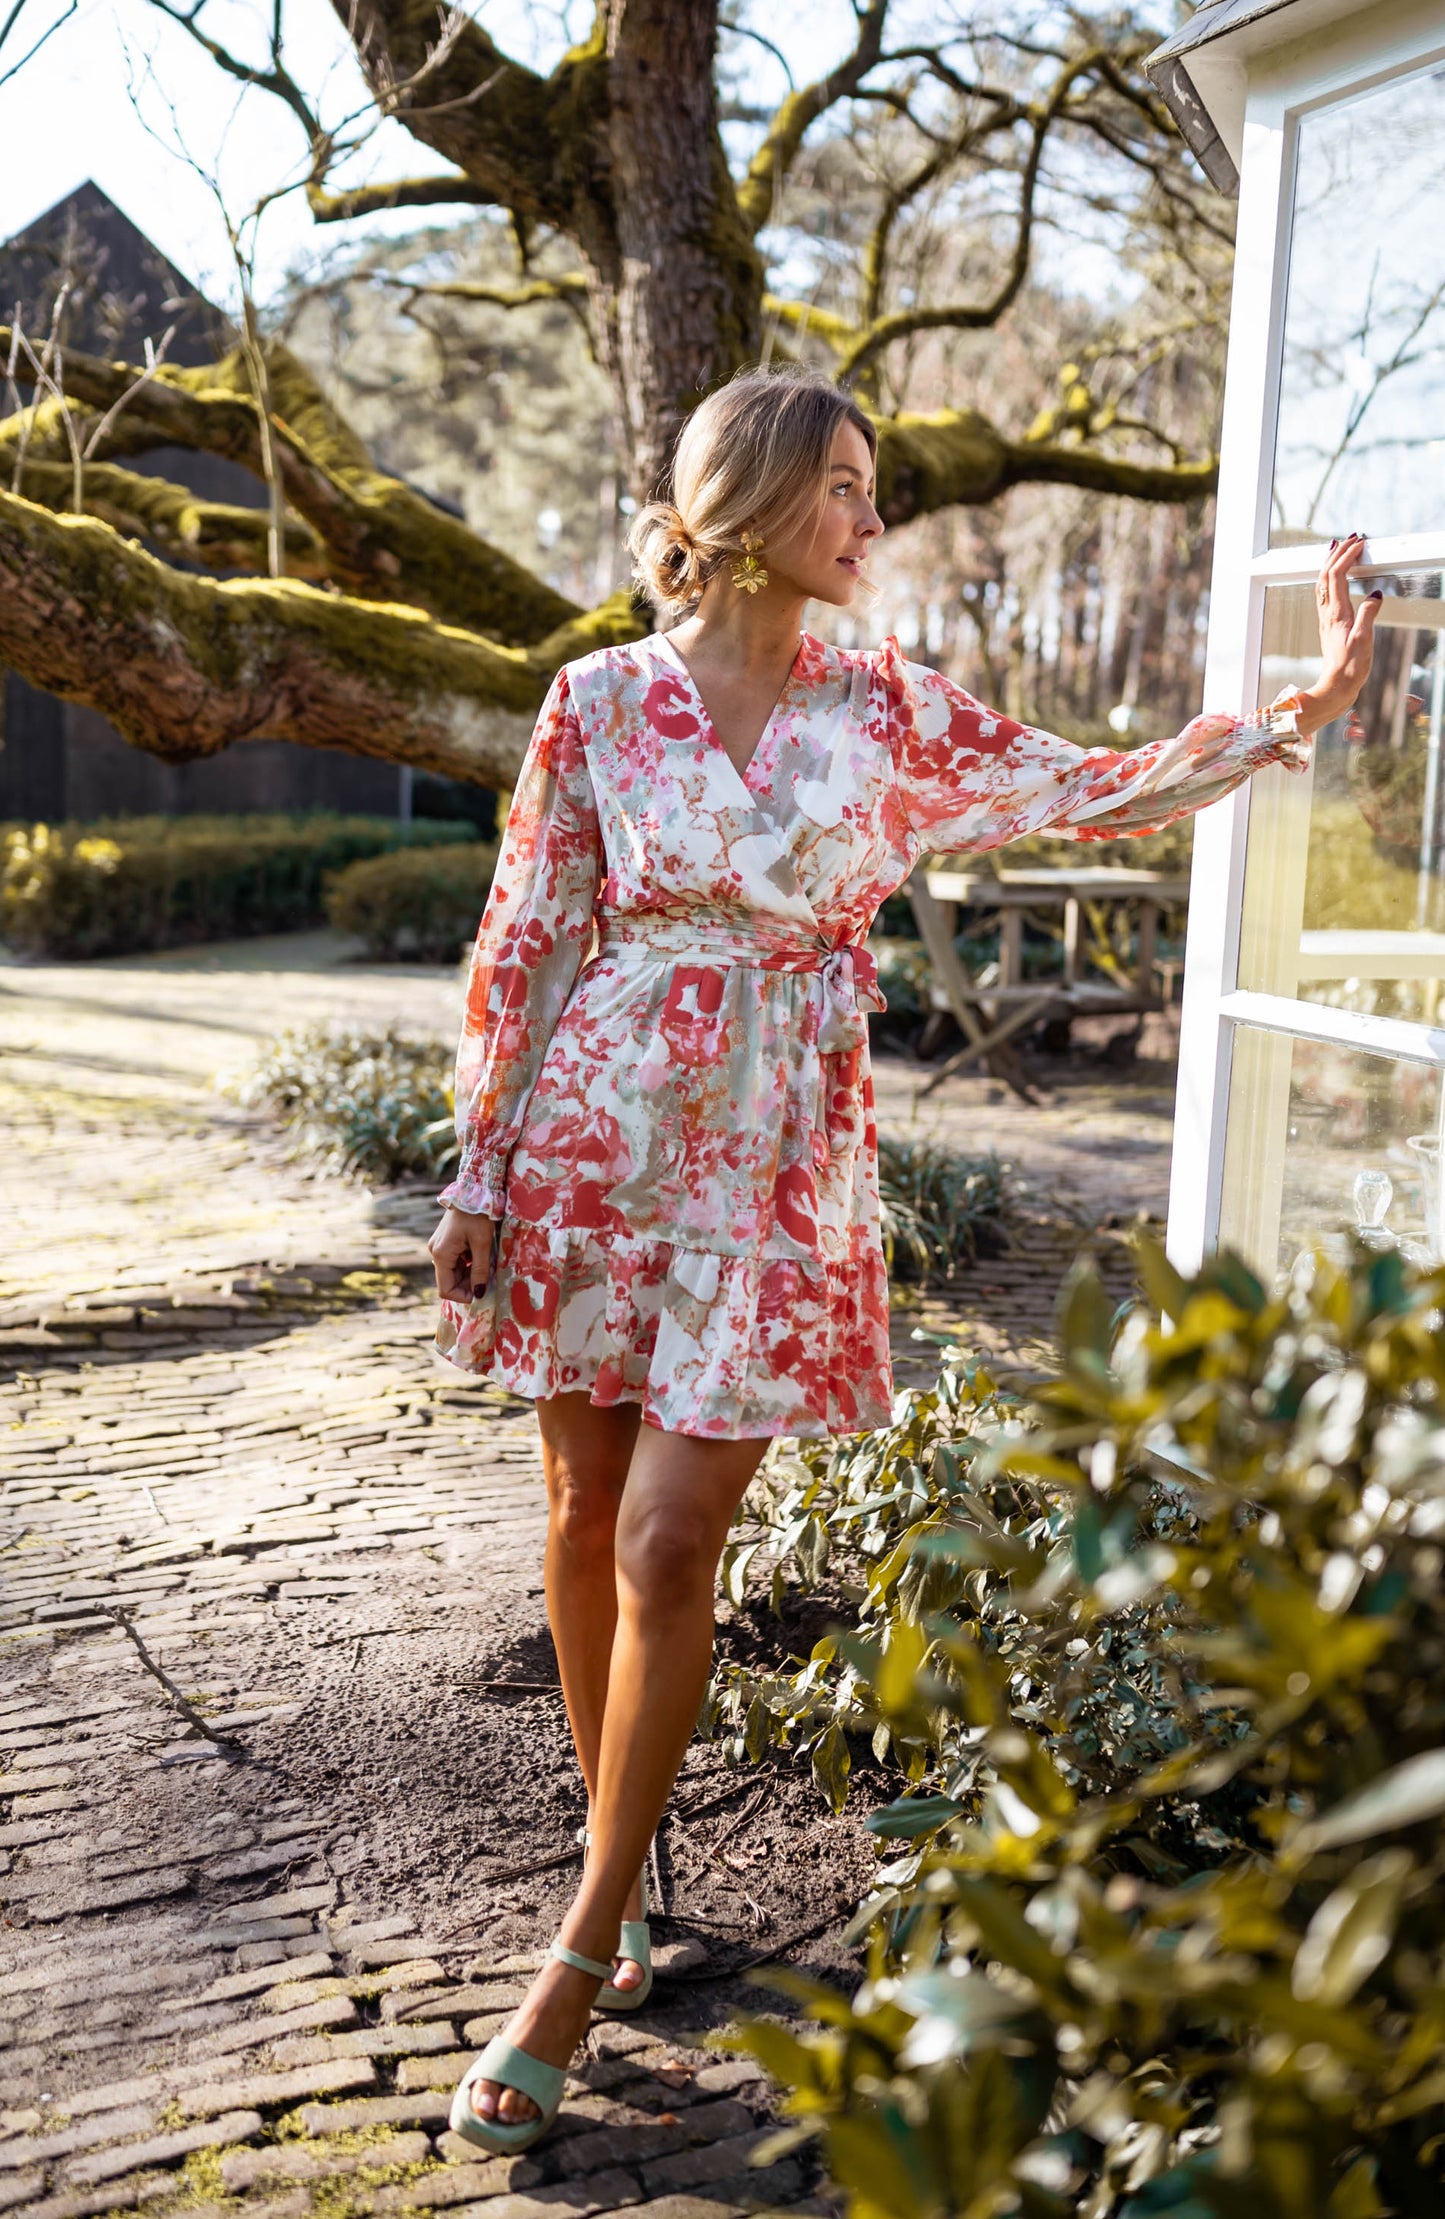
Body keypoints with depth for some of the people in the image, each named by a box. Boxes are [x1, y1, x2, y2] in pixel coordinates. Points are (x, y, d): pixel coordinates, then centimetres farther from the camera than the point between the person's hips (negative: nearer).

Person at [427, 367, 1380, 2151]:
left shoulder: (888, 713, 4)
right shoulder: (601, 702, 0)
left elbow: (1098, 791, 6)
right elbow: (526, 947, 2)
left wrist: (1303, 707, -2)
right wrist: (479, 1177, 1)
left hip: (775, 1163, 0)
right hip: (597, 1135, 1)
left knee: (667, 1544, -5)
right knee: (585, 1518, 8)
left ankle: (581, 1954, 9)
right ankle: (616, 1864, 30)